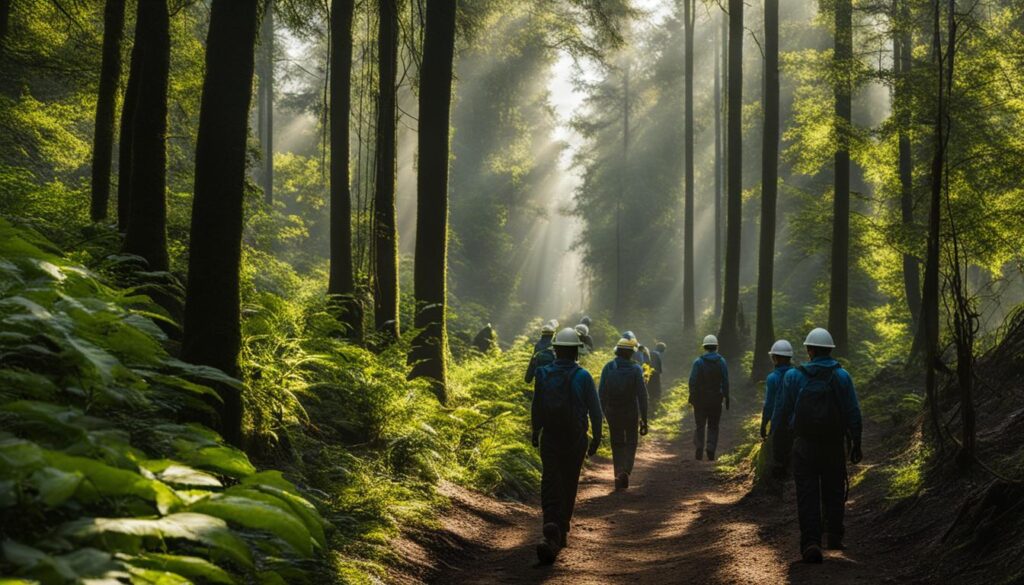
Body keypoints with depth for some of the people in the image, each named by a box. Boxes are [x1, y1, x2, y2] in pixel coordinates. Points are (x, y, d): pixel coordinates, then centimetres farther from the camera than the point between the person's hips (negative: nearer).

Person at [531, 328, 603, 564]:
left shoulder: (543, 375, -2)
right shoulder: (583, 377, -7)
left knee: (550, 484, -3)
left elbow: (536, 409, 6)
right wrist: (596, 438, 6)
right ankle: (562, 532, 23)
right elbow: (595, 410, -5)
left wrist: (535, 433, 20)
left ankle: (552, 527, -26)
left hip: (550, 439, 0)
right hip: (576, 441, 0)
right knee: (569, 486, 14)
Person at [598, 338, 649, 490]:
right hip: (631, 413, -1)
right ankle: (626, 471, -12)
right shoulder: (636, 369, -9)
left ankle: (619, 476, 11)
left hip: (613, 413, 2)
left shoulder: (608, 368, -4)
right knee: (630, 443, 12)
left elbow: (601, 393, -3)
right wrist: (644, 419, -8)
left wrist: (601, 414, 7)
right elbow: (642, 395, -11)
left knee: (617, 444, 15)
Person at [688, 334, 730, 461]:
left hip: (700, 398, -1)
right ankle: (711, 449, -6)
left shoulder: (698, 362, -6)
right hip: (716, 399, 1)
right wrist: (726, 397, 4)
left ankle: (699, 448, -5)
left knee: (700, 425, 9)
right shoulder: (722, 362, -2)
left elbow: (692, 381, -7)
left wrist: (691, 396, 0)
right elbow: (725, 382, -2)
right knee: (713, 426, 9)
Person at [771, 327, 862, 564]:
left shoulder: (794, 376, -3)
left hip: (804, 445, -1)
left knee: (807, 494, -1)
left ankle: (811, 542, -12)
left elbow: (781, 411, 0)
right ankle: (835, 537, 22)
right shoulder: (842, 376, -1)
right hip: (834, 445, 1)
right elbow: (853, 413, 0)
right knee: (834, 492, 16)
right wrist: (856, 444, 7)